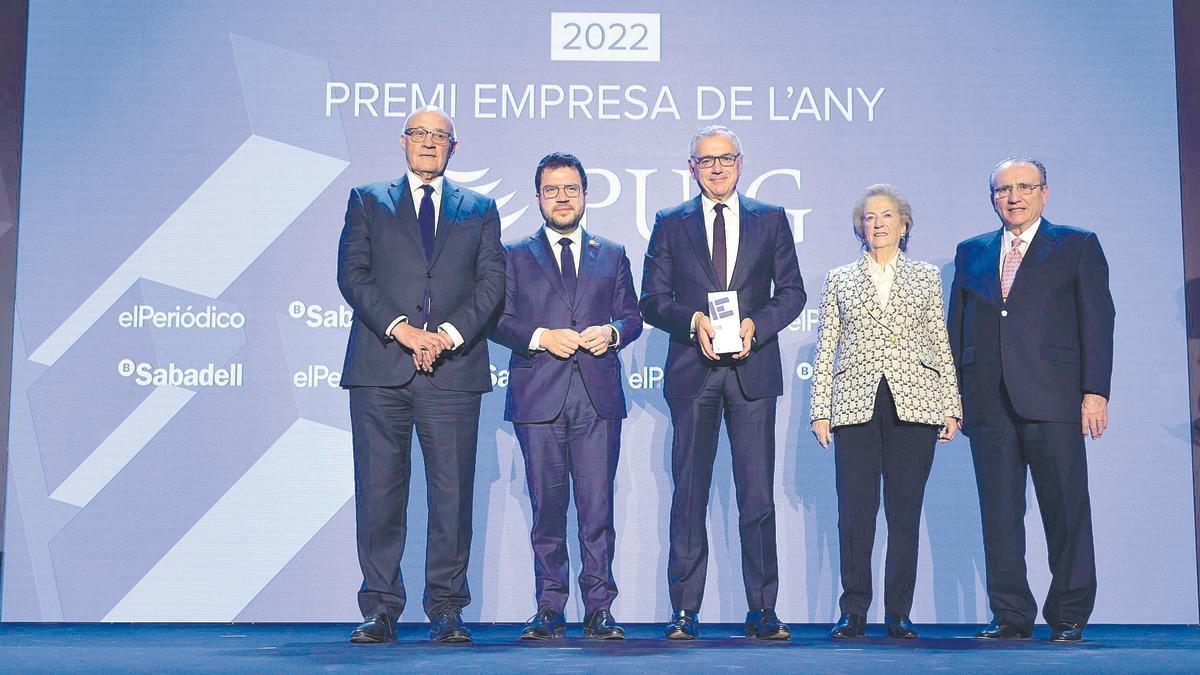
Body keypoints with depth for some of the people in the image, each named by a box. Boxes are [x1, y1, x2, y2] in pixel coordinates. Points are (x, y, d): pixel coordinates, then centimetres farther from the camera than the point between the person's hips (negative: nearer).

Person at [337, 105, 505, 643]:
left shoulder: (479, 210, 17)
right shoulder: (367, 201, 15)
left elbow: (492, 281, 6)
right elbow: (352, 274, 3)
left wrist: (449, 333, -10)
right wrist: (401, 329, -10)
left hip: (454, 368, 1)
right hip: (380, 367, 0)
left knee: (453, 492, -1)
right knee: (379, 491, 0)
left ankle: (446, 609, 8)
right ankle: (379, 609, 8)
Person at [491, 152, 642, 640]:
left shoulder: (613, 255, 18)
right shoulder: (516, 256, 13)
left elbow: (632, 316, 15)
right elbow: (499, 320, 6)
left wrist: (611, 332, -6)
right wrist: (540, 337, -10)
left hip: (598, 397, 1)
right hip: (538, 397, -1)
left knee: (597, 506, -3)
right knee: (547, 508, 2)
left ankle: (599, 610, 4)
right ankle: (550, 610, 11)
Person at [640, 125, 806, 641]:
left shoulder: (771, 220, 12)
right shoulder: (670, 224, 11)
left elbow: (792, 291, 8)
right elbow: (652, 301, 6)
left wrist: (756, 323, -10)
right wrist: (693, 321, -12)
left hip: (752, 370, 0)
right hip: (692, 371, 0)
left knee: (758, 495, 1)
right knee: (688, 493, 2)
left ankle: (762, 611, 9)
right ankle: (685, 612, 8)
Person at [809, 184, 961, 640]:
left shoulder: (926, 277, 14)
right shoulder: (839, 280, 13)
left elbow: (941, 345, 11)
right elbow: (826, 349, 10)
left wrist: (950, 407, 4)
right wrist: (821, 410, 2)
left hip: (914, 404, 0)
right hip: (856, 405, 0)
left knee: (905, 512, 1)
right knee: (854, 512, -2)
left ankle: (898, 613, 9)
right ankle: (854, 611, 7)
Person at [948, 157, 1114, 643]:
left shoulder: (1078, 246, 9)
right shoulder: (971, 252, 18)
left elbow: (1097, 322, 2)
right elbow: (956, 326, 16)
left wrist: (1095, 391, -7)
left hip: (1053, 398, -3)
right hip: (988, 401, 3)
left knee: (1065, 508, 0)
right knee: (999, 512, 4)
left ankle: (1068, 616, 10)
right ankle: (1011, 615, 11)